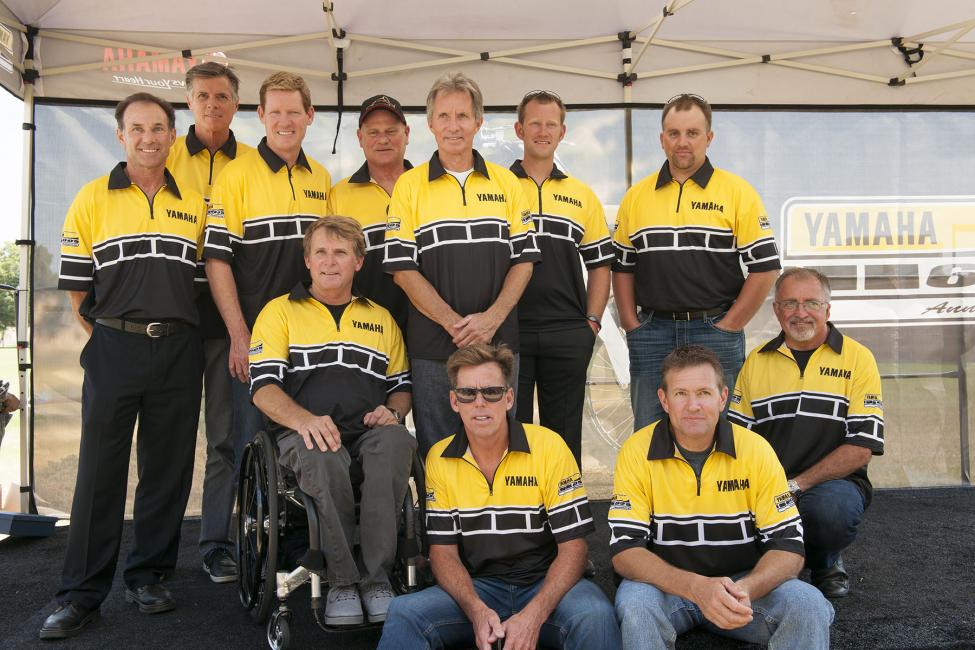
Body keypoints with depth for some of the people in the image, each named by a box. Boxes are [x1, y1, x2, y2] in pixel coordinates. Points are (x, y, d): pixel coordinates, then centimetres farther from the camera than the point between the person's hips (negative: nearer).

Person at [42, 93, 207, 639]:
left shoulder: (194, 204, 10)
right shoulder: (91, 200, 3)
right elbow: (77, 289, 4)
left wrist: (179, 336, 9)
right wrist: (108, 337, 1)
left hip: (179, 351, 3)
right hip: (114, 348, -2)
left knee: (168, 470, 8)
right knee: (100, 471, 0)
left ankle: (149, 576, 23)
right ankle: (82, 594, 9)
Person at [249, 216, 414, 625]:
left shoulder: (381, 318, 25)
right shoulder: (281, 311, 15)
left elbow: (401, 385, 24)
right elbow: (263, 386, 2)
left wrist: (392, 412, -1)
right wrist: (304, 419, -18)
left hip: (367, 433, 2)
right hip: (302, 434, -2)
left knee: (396, 440, -35)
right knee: (323, 454, -39)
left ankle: (376, 575, -28)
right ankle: (341, 580, -24)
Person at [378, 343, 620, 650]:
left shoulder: (549, 446, -8)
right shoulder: (440, 458, 1)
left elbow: (572, 547, -9)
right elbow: (443, 549, 2)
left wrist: (533, 616, -24)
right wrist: (477, 610, -18)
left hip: (545, 583, -2)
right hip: (476, 587, 2)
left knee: (594, 615, -33)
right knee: (403, 612, -24)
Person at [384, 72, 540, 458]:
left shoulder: (506, 183, 9)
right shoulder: (409, 186, 2)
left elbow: (524, 259, 5)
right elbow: (402, 268, -3)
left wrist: (491, 318, -11)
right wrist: (455, 324, -13)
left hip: (499, 343, 2)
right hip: (433, 348, -2)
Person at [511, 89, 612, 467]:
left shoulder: (582, 195, 12)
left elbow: (600, 263, 14)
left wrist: (592, 321, 3)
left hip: (568, 335, 2)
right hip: (508, 332, -2)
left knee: (565, 435, 9)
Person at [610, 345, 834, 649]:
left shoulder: (756, 449, -8)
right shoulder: (637, 452, -11)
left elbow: (789, 545, -8)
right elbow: (624, 549, -16)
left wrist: (745, 589, -30)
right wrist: (696, 587, -32)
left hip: (742, 583, 1)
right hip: (668, 585, -1)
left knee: (809, 606, -25)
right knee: (635, 605, -33)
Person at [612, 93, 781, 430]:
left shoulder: (738, 193, 0)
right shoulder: (636, 196, 9)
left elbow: (765, 267, -3)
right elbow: (622, 266, 13)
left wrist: (728, 326, -7)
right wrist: (631, 325, 3)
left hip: (715, 330, -2)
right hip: (652, 332, 3)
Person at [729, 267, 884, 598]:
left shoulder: (858, 359, 1)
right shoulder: (756, 361, 11)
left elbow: (861, 448, -6)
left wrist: (795, 485, -16)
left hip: (832, 484, -2)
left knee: (831, 506, -37)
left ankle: (826, 561, 0)